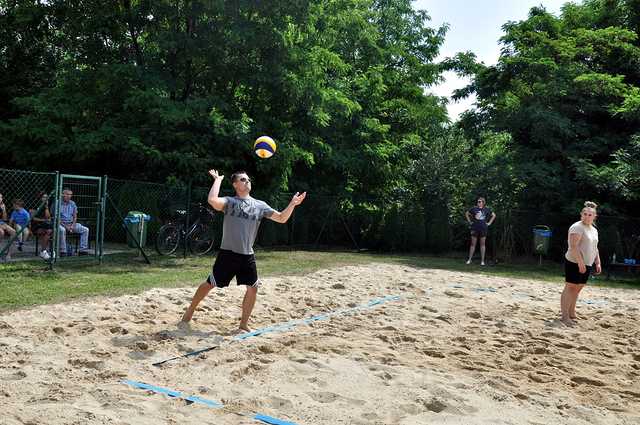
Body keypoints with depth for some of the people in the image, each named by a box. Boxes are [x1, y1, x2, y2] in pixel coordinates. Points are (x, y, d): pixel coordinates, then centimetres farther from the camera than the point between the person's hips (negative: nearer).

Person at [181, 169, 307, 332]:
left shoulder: (260, 205, 8)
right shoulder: (230, 201, -4)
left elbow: (281, 218, 6)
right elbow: (212, 201, -25)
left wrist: (292, 204, -8)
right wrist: (218, 180, -13)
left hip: (247, 255, 4)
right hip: (228, 253, -4)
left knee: (253, 288, 1)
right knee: (209, 284, 4)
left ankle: (243, 324, 17)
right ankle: (189, 313, 25)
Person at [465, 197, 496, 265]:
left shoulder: (486, 210, 5)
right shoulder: (474, 209, 5)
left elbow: (494, 215, 16)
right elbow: (466, 213, 17)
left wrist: (489, 223, 7)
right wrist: (469, 221, 7)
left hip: (483, 229, 0)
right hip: (475, 228, 0)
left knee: (482, 244, 3)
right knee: (473, 244, 2)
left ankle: (482, 261, 7)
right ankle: (469, 259, 7)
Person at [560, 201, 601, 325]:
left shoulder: (594, 230, 16)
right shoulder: (577, 227, -12)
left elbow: (595, 248, 24)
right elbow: (573, 246, -20)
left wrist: (598, 263, 18)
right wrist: (580, 262, -25)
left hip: (587, 264, 8)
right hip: (574, 263, -8)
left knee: (577, 289, 12)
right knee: (570, 287, -7)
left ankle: (571, 314, 20)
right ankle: (564, 316, -6)